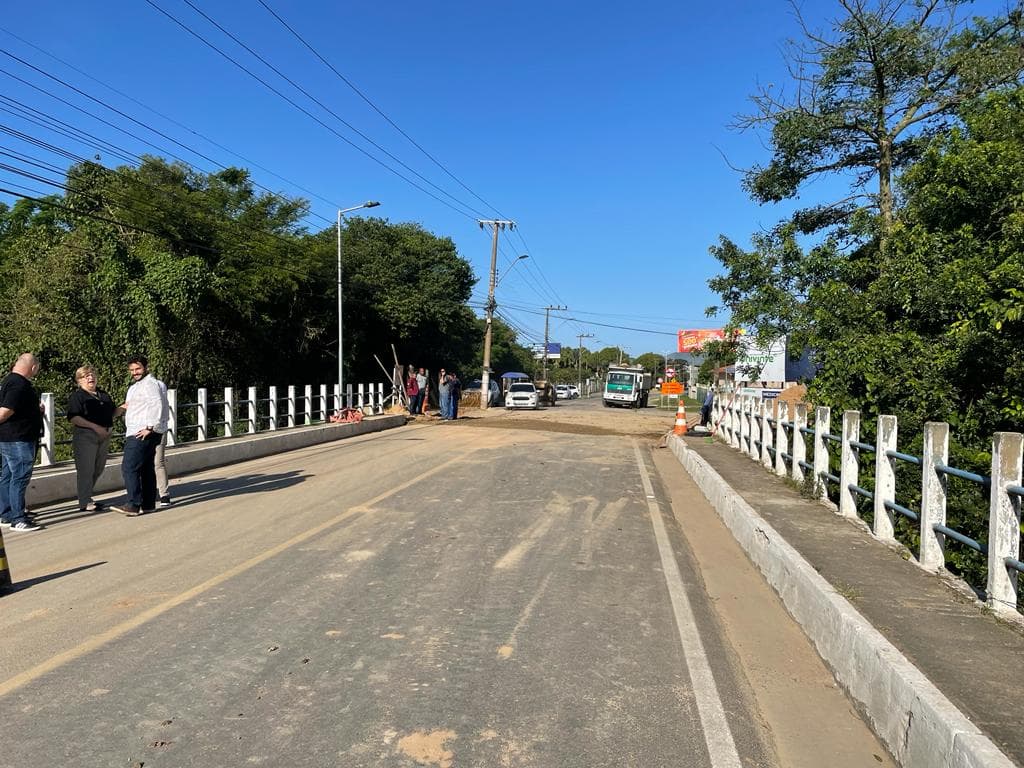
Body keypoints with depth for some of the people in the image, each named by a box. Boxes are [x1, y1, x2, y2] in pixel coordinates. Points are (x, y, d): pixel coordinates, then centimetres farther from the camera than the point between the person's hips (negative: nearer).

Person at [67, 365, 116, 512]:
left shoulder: (103, 395, 17)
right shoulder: (77, 396, -5)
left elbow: (112, 412, 25)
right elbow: (74, 418, -16)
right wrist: (95, 427, -24)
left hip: (103, 437, 7)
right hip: (85, 436, -7)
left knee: (98, 469, 13)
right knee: (86, 469, -4)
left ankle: (87, 496, 27)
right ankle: (85, 503, 3)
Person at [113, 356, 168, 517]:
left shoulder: (149, 384, -12)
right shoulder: (136, 386, 23)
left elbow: (157, 405, -24)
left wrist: (150, 427, -26)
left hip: (143, 434, -11)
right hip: (138, 434, 11)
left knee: (129, 468, -13)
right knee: (147, 469, 13)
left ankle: (133, 505, -13)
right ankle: (148, 504, 19)